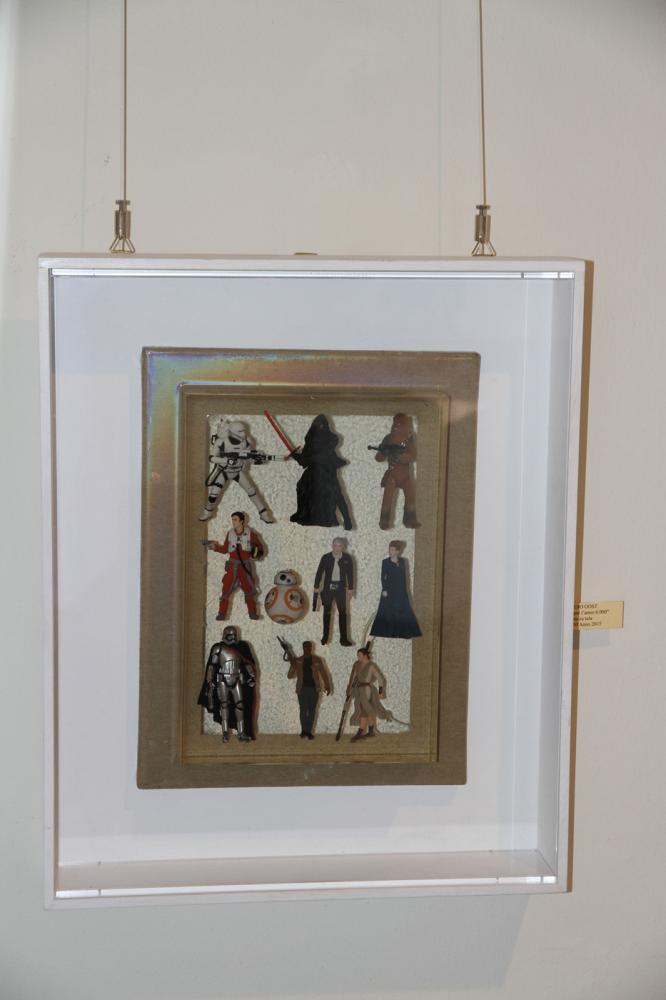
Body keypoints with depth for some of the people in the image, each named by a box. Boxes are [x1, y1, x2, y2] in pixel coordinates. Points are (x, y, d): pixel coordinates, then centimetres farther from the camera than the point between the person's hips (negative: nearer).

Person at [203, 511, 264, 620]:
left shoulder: (250, 534, -6)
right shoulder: (230, 534, 1)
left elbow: (259, 546, 2)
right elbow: (225, 549, 10)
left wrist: (257, 553, -18)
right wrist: (214, 547, -2)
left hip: (246, 566, -1)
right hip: (233, 565, 1)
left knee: (249, 590, 7)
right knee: (226, 590, -5)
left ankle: (253, 613, 18)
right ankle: (222, 614, -2)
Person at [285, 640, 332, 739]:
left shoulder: (317, 660, 5)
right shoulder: (297, 661, 6)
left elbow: (324, 673, 4)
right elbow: (289, 676, 4)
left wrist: (327, 686, -6)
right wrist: (292, 666, -12)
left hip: (314, 689, 0)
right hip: (302, 689, 0)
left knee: (312, 710, 2)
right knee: (303, 710, -9)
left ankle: (308, 731, 8)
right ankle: (304, 730, -3)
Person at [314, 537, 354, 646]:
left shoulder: (347, 558, -2)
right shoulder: (326, 557, -3)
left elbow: (350, 574, 4)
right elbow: (319, 572, 2)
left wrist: (350, 588, 3)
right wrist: (316, 587, 1)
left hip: (340, 588, 0)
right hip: (328, 588, 0)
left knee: (343, 613, -1)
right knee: (327, 613, 9)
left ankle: (344, 639, 3)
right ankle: (325, 637, 19)